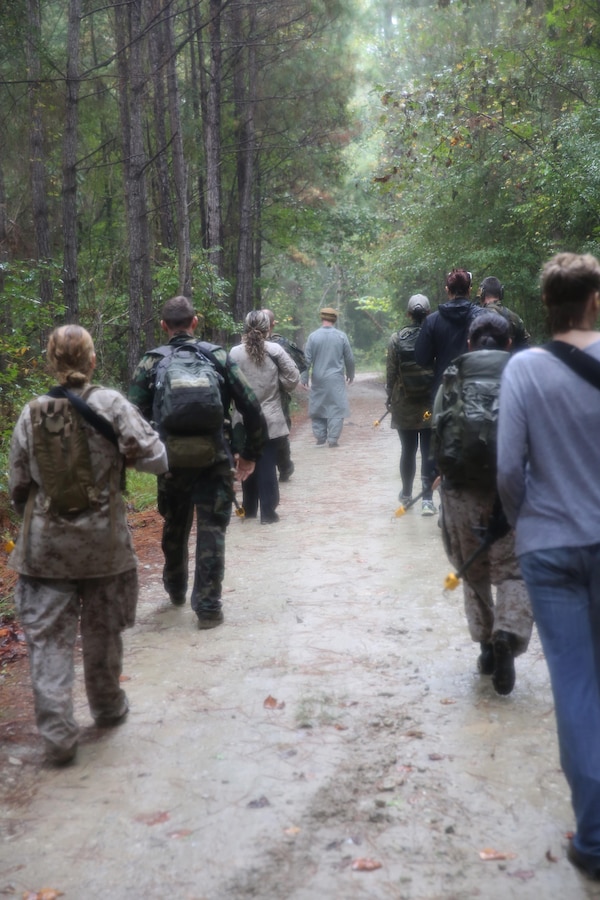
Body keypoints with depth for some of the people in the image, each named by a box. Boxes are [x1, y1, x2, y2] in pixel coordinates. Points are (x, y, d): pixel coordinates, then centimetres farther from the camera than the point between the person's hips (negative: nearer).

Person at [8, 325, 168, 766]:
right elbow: (155, 459, -13)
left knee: (49, 639, 6)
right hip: (103, 543, 0)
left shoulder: (32, 414, -2)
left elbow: (17, 485, 3)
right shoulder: (111, 403, -8)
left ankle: (58, 734, 4)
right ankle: (108, 707, 36)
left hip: (45, 545, 1)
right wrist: (123, 449, 7)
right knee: (102, 632, 17)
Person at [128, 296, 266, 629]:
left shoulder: (150, 363, -2)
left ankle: (176, 590, 40)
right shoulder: (219, 357, -1)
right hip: (214, 460, -1)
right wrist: (250, 454, 6)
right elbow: (252, 409, -4)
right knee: (211, 531, 4)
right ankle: (208, 606, 2)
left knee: (175, 527, 21)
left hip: (172, 461, 2)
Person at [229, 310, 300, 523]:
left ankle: (249, 509, 22)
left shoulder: (235, 353, -5)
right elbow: (292, 378, -7)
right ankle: (268, 512, 3)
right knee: (268, 465, 2)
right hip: (270, 419, -1)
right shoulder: (275, 350, -7)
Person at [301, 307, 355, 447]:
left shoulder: (313, 336, -4)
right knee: (336, 408, 3)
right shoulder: (341, 336, -3)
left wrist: (305, 377, 2)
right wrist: (350, 375, 19)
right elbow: (349, 359, 4)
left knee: (317, 408, 12)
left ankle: (320, 438, 12)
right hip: (336, 379, -1)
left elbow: (307, 359, -5)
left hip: (318, 379, 1)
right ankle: (333, 439, -2)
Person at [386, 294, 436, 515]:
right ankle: (427, 499, 0)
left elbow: (390, 373, -1)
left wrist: (390, 398, 12)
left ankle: (406, 493, 28)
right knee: (429, 451, 3)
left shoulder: (396, 339, -5)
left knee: (408, 450, 14)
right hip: (431, 405, -1)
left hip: (404, 405, 1)